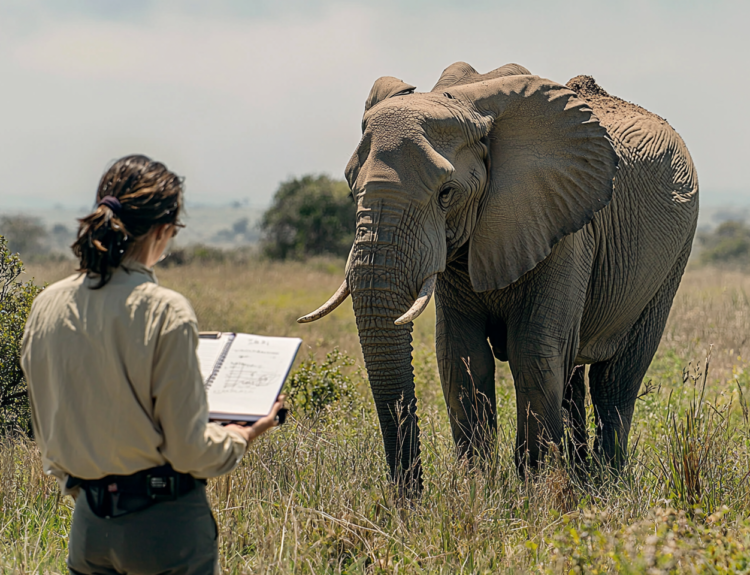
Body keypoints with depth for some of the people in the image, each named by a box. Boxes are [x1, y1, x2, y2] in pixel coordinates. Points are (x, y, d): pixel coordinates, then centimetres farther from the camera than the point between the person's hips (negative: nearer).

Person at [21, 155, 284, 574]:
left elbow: (48, 437, 11)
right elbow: (189, 451, -10)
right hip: (166, 523, -5)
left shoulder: (47, 307, 2)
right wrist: (243, 436, 7)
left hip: (89, 524, 5)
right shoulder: (165, 312, -15)